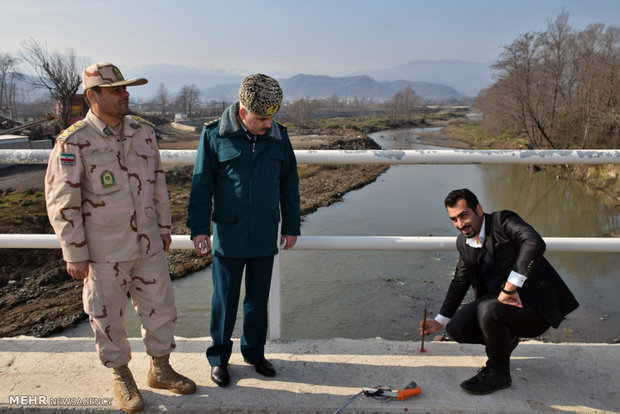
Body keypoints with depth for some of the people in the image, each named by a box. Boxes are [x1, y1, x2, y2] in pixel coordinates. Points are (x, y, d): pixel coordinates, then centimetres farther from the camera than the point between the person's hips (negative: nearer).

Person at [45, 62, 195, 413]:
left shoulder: (144, 131, 1)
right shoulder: (74, 142, -13)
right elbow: (62, 202, -12)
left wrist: (164, 227, 13)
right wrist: (75, 254, -11)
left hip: (148, 244, 5)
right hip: (104, 252, -4)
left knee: (161, 307, 13)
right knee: (109, 317, 11)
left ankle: (160, 370, 34)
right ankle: (122, 377, 33)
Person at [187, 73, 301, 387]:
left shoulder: (279, 137, 1)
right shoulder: (215, 135, -8)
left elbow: (289, 184, 10)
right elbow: (201, 185, -4)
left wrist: (291, 226, 12)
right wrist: (199, 229, -5)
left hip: (265, 237, 3)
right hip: (228, 237, -3)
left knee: (259, 298, 15)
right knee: (224, 300, 9)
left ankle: (254, 351, 33)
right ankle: (218, 357, 27)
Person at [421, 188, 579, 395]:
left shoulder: (503, 221, -15)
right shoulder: (463, 242, 8)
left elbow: (535, 244, -35)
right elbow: (460, 281, 18)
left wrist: (510, 288, -36)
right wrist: (440, 321, 16)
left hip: (534, 306, -7)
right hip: (495, 301, 7)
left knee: (489, 310, -34)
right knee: (456, 328, -9)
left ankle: (498, 372, -7)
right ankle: (505, 338, 19)